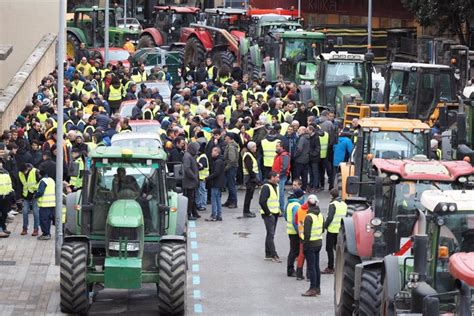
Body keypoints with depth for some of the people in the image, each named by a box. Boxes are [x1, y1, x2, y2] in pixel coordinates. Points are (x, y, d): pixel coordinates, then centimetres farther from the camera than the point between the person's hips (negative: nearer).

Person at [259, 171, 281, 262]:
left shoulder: (275, 186, 13)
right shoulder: (266, 187, -16)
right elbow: (262, 201, -23)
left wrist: (278, 211, 15)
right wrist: (268, 213, -19)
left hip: (275, 214, 9)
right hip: (268, 214, -9)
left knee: (270, 234, 13)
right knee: (271, 234, -10)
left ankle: (268, 254, 19)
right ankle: (274, 255, -12)